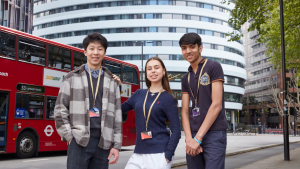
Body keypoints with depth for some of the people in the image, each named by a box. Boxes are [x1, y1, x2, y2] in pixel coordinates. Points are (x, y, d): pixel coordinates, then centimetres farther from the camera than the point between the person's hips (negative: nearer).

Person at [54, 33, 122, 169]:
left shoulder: (112, 81, 12)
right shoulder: (72, 78, 5)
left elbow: (117, 115, 9)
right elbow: (60, 110, 4)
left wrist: (116, 145, 4)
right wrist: (69, 136, -5)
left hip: (103, 142, 2)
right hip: (79, 141, -2)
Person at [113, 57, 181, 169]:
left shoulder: (168, 99, -3)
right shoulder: (138, 94, 9)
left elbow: (176, 131, -6)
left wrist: (168, 156, -13)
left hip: (158, 155, -4)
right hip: (138, 154, 4)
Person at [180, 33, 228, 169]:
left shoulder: (213, 67, -2)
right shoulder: (186, 79, 16)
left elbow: (216, 105, -10)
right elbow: (185, 111, 10)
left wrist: (198, 138, -12)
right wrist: (189, 138, -8)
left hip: (214, 133, -5)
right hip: (193, 134, 6)